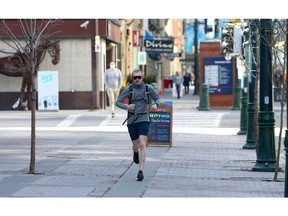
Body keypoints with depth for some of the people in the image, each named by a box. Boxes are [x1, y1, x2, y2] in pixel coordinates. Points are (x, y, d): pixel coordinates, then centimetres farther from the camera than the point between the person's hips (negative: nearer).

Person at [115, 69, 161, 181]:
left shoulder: (148, 88, -1)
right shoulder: (128, 89, -3)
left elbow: (157, 98, 13)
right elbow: (118, 102, 0)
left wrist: (156, 105, -10)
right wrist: (126, 107, -19)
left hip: (143, 120, -1)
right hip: (131, 120, 1)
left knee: (142, 144, -18)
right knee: (136, 145, 15)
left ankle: (141, 171, -19)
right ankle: (135, 152, 55)